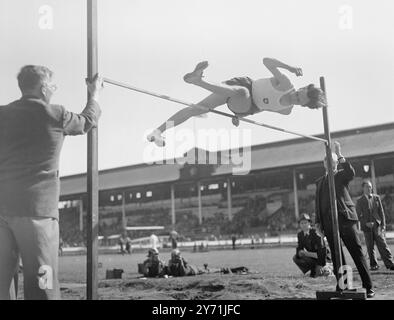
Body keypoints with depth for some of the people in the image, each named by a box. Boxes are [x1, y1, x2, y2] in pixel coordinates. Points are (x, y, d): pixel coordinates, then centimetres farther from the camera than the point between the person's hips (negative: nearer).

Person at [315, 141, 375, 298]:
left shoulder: (342, 175, 7)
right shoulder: (320, 181, 19)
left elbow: (351, 172, -18)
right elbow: (318, 202, 18)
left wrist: (340, 155, -22)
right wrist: (317, 221, 11)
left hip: (345, 218, -4)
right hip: (328, 223, 4)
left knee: (357, 252, -4)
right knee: (336, 256, 6)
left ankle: (368, 286, -1)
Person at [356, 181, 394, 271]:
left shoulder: (376, 198, 10)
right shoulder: (360, 201, 4)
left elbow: (381, 212, 9)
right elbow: (358, 215, 2)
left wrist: (383, 224, 2)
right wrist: (366, 223, -13)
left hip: (377, 225, 1)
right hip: (367, 226, -1)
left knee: (382, 245, -6)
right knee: (370, 247, 2)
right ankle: (373, 265, 11)